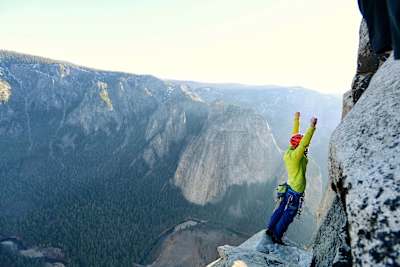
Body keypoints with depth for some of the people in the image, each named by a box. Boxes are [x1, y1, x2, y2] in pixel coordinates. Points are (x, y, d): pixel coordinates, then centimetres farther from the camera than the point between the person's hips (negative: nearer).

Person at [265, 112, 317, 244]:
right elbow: (305, 142, -37)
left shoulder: (289, 151, -2)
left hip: (288, 188, 8)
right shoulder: (295, 155, -24)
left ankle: (270, 229, 32)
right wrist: (312, 126, -38)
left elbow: (295, 135, 7)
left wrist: (296, 119, 13)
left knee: (281, 209, 20)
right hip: (295, 192, -8)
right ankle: (277, 236, 18)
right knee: (288, 215, 7)